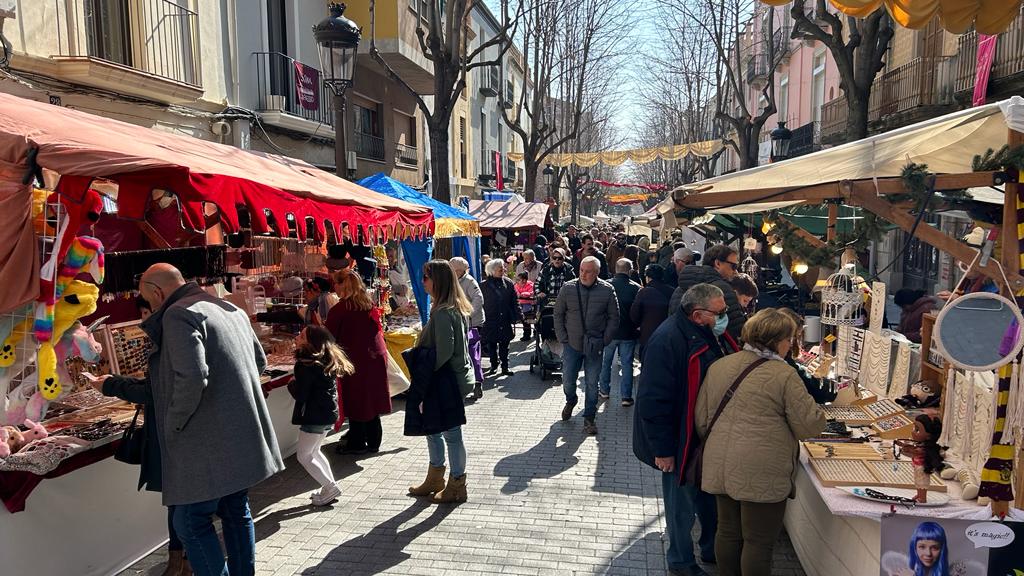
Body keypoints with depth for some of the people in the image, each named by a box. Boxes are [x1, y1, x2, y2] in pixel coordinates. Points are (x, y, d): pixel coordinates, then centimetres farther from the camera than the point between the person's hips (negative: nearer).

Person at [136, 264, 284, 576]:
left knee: (191, 522, 2)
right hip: (245, 438, 9)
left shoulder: (177, 315, -13)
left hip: (211, 444, -9)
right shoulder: (231, 309, 14)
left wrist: (173, 425, -12)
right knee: (237, 513, 19)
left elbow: (191, 378, -26)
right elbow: (259, 361, 23)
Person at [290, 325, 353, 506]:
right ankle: (330, 487, 25)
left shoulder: (305, 364, -20)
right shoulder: (327, 360, 6)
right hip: (329, 412, 9)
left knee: (303, 456, 6)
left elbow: (300, 395, -19)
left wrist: (291, 383, -1)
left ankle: (330, 487, 6)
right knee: (314, 452, 23)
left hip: (314, 416, -9)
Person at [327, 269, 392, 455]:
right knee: (372, 399, 14)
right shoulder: (369, 304, 6)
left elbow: (330, 338, -6)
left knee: (356, 402, 6)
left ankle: (357, 444, 16)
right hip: (377, 356, 6)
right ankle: (373, 441, 24)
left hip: (356, 360, -6)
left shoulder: (338, 310, -13)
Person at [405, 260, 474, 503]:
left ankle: (456, 486, 17)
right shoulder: (455, 308, 10)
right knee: (431, 428, 20)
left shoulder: (443, 313, -21)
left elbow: (443, 352, -24)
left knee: (451, 433, 3)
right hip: (452, 377, 10)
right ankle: (434, 480, 34)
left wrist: (423, 377, -11)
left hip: (446, 382, -10)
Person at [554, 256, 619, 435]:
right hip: (572, 344, 1)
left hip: (595, 346, -1)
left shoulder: (607, 290, -5)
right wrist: (563, 338, -2)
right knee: (568, 379, 7)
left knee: (592, 383, 6)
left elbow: (614, 318, 2)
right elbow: (558, 315, 3)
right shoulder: (568, 288, -4)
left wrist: (604, 341, -4)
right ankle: (571, 400, 39)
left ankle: (589, 417, 21)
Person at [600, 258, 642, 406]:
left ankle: (604, 390, 27)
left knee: (605, 361, 18)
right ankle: (626, 397, 9)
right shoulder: (636, 288, -11)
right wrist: (635, 325, 12)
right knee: (627, 364, 8)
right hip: (628, 333, -1)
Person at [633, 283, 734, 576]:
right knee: (682, 504, 10)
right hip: (682, 441, -8)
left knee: (710, 499, 22)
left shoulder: (705, 335, 3)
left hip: (706, 438, 8)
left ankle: (712, 551, 42)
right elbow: (654, 400, -27)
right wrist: (663, 449, -23)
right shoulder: (668, 340, -26)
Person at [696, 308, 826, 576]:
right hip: (762, 473, -6)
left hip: (720, 468, 6)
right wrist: (818, 413, 12)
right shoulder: (784, 375, -12)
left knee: (728, 533, 19)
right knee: (758, 543, 8)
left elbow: (701, 418, 9)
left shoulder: (718, 366, 5)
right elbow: (809, 424, -9)